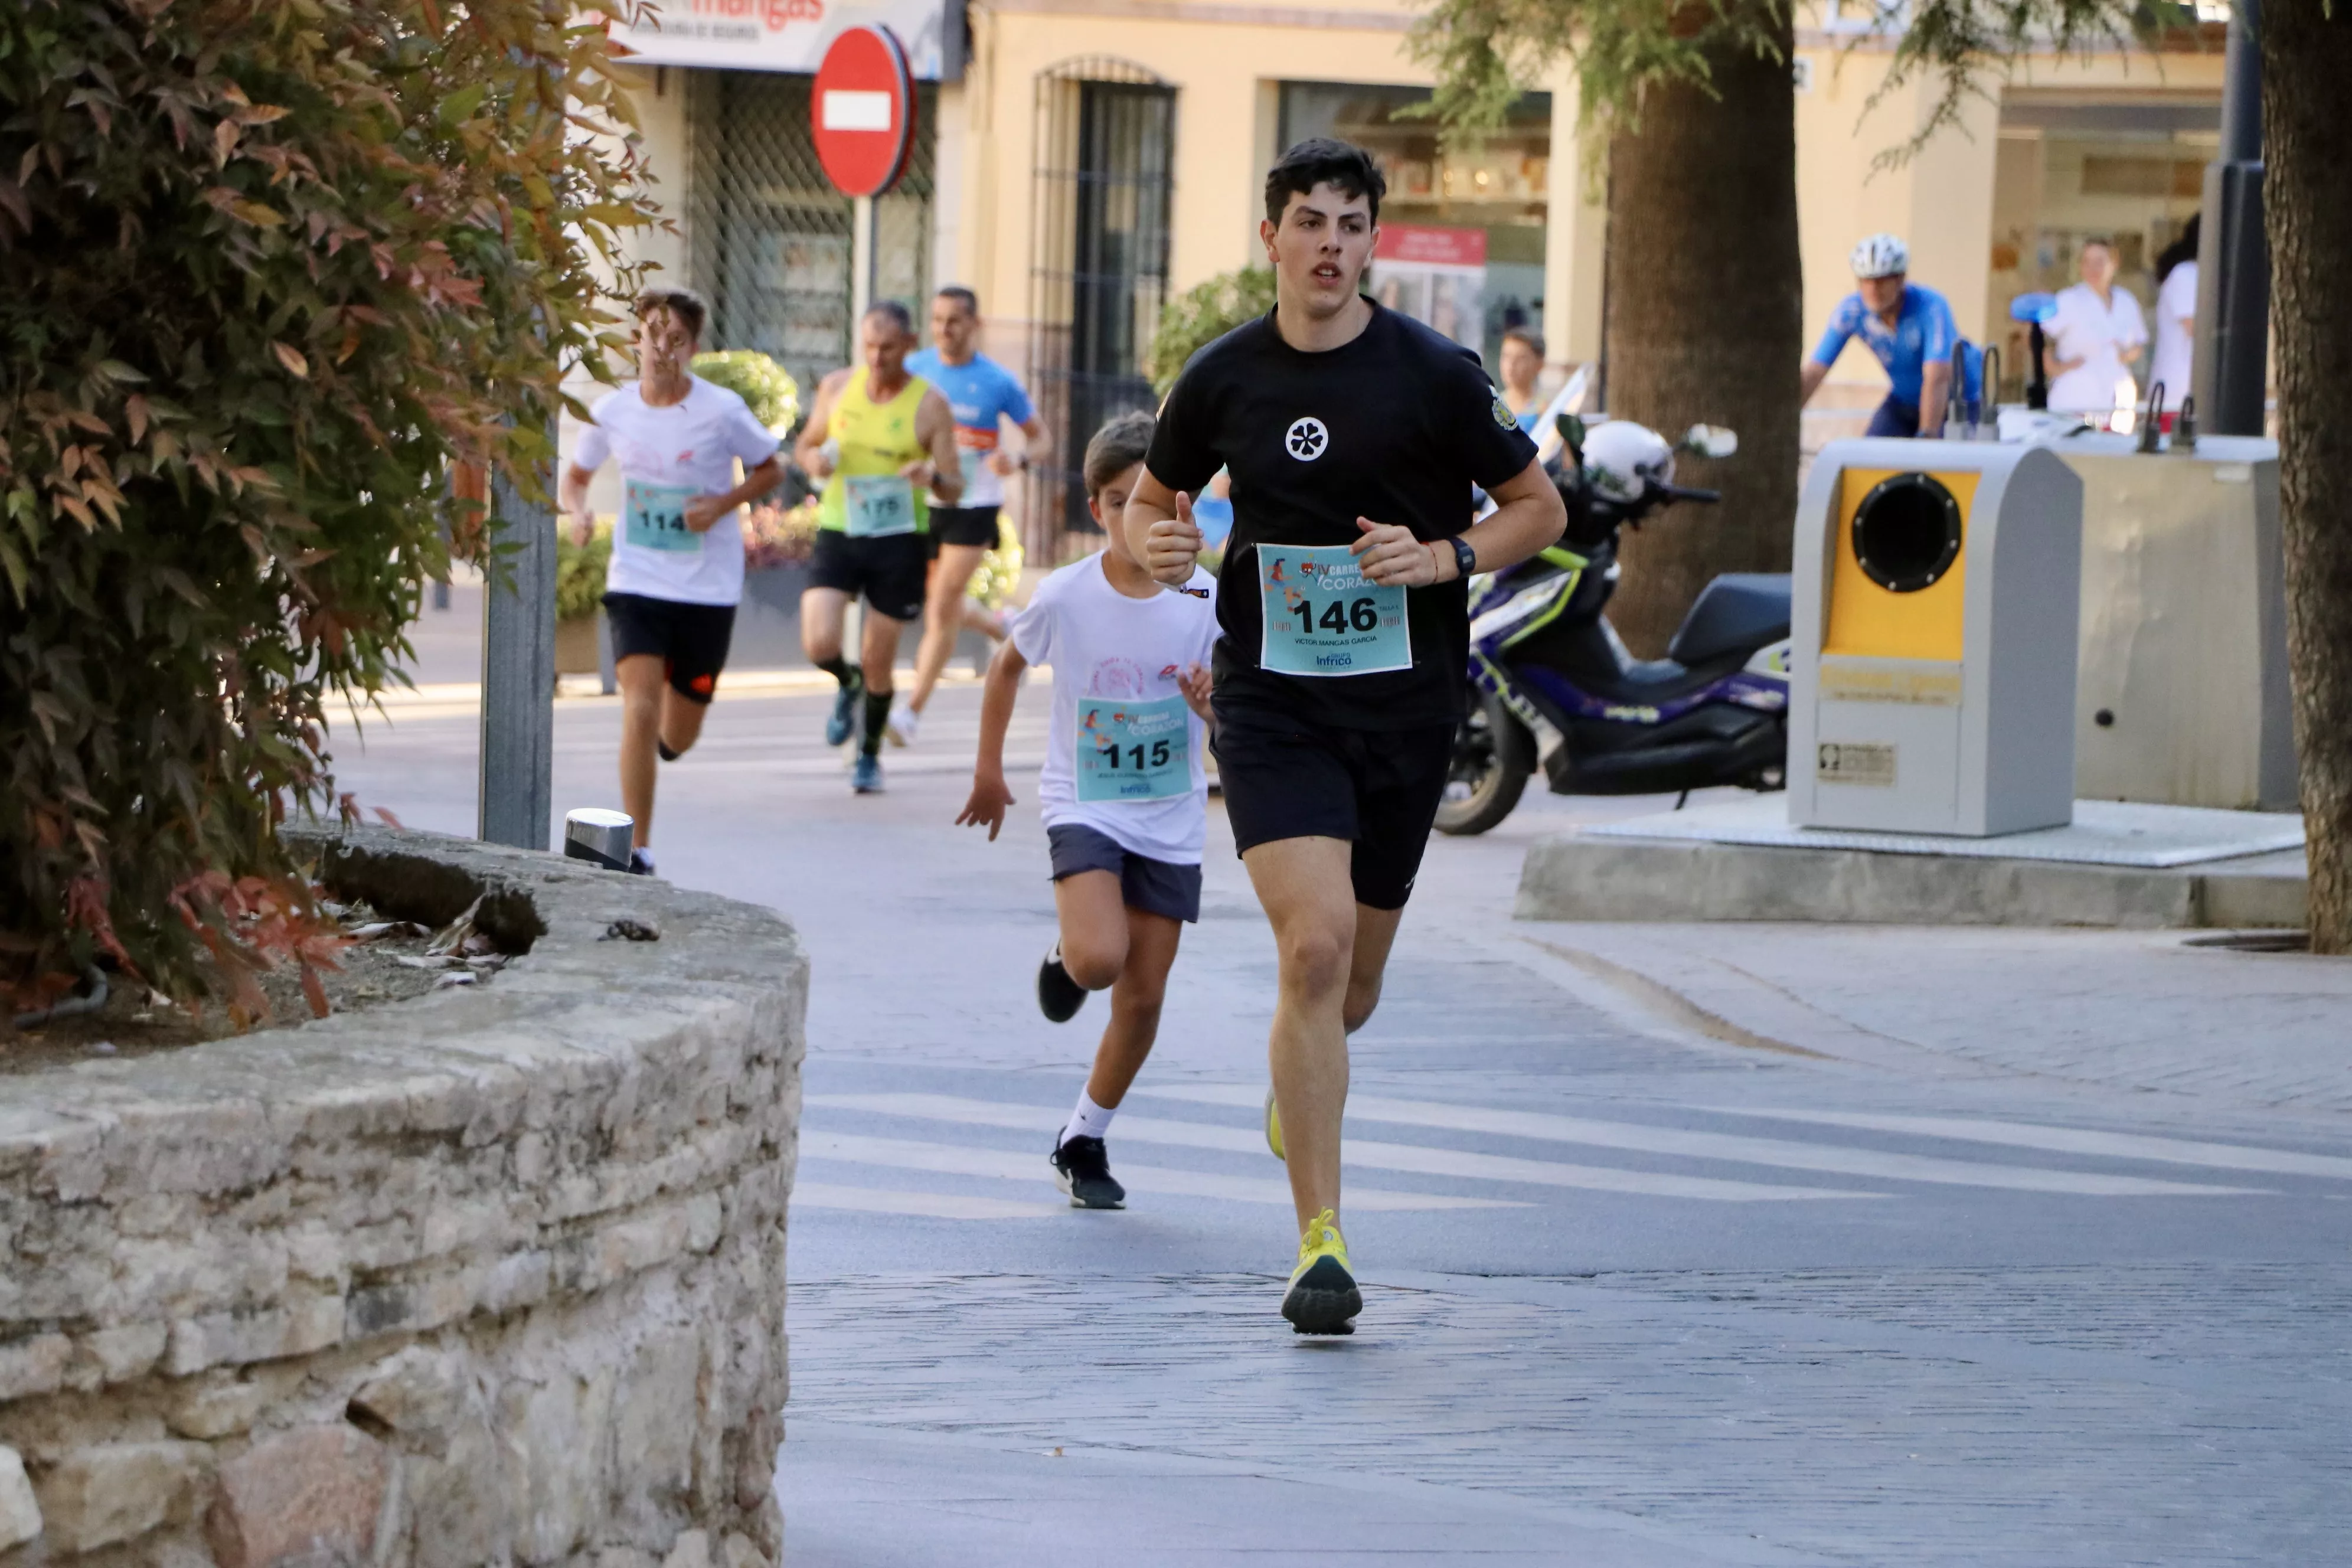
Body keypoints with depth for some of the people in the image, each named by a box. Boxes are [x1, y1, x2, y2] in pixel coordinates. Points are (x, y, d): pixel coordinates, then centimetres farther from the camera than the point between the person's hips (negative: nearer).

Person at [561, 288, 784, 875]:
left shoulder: (721, 411, -10)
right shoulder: (612, 411, -3)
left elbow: (771, 470, 3)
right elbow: (575, 476, 12)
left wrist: (723, 503, -14)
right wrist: (578, 512, -10)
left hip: (708, 589, 0)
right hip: (636, 582, 0)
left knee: (677, 737, 9)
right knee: (639, 710, -17)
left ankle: (662, 736, 48)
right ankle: (636, 849, -10)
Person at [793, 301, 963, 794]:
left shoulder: (930, 405, -6)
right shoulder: (837, 388, 1)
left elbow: (954, 489, -3)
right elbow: (805, 444, 17)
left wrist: (933, 478, -28)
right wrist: (815, 460, -8)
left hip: (899, 541, -1)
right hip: (838, 533, 2)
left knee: (877, 662, 4)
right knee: (819, 643, -18)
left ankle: (869, 755, 29)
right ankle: (847, 685, 19)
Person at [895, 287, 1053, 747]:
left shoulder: (998, 382, -6)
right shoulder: (914, 369, 1)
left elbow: (1040, 439, 3)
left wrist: (1017, 459, -20)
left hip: (973, 506, -4)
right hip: (923, 502, 4)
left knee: (942, 610, -11)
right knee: (942, 609, 13)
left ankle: (912, 712, -8)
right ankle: (1005, 629, 44)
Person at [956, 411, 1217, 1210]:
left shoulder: (1207, 599, -10)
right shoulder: (1065, 598, -10)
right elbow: (1007, 666, 9)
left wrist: (1214, 704, -31)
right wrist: (989, 771, 13)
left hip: (1171, 820, 2)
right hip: (1084, 806, -2)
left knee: (1143, 998, 4)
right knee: (1099, 958, -26)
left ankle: (1083, 1143, 22)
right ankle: (1064, 959, 12)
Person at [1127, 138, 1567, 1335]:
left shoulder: (1434, 374, -5)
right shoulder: (1222, 379, 0)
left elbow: (1540, 510, 3)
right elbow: (1152, 494, 16)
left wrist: (1441, 558, -15)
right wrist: (1158, 541, -7)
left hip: (1405, 699, 1)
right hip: (1271, 699, -1)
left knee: (1352, 986, 11)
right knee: (1314, 947, -19)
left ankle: (1296, 1084, 51)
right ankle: (1321, 1245, -15)